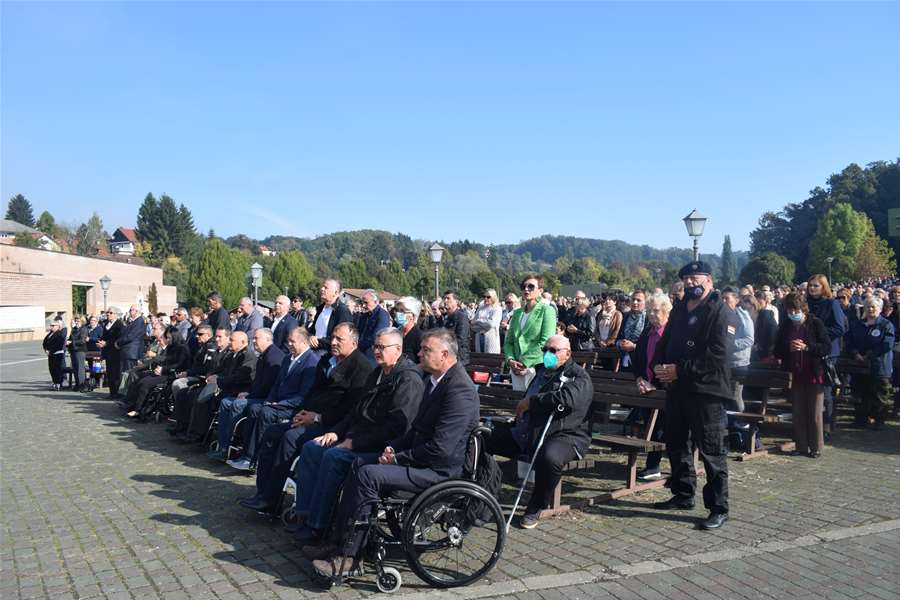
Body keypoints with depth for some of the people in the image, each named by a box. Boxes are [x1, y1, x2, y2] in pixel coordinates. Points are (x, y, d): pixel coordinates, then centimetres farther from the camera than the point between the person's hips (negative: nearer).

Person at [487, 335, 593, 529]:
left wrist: (531, 401, -15)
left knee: (549, 457, -39)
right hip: (528, 431, 7)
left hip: (565, 434, -7)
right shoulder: (540, 371, 22)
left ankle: (535, 509, -14)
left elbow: (567, 398, -23)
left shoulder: (579, 377, -1)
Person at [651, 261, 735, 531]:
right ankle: (683, 494, 32)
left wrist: (680, 370, -20)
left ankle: (718, 508, 7)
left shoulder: (722, 312, -9)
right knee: (676, 445, 17)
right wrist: (658, 365, -2)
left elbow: (717, 355, -19)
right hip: (677, 389, 8)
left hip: (706, 390, -8)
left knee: (711, 450, -2)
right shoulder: (679, 310, 17)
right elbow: (664, 342, 19)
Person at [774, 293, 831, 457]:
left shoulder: (815, 323, -4)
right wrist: (789, 348, -11)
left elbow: (827, 347, -8)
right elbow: (777, 351, 9)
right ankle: (801, 446, 16)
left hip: (814, 375, -3)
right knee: (798, 413, 7)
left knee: (814, 414, 2)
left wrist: (806, 347, -18)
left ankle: (816, 447, 13)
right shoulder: (785, 326, 6)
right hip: (795, 376, 3)